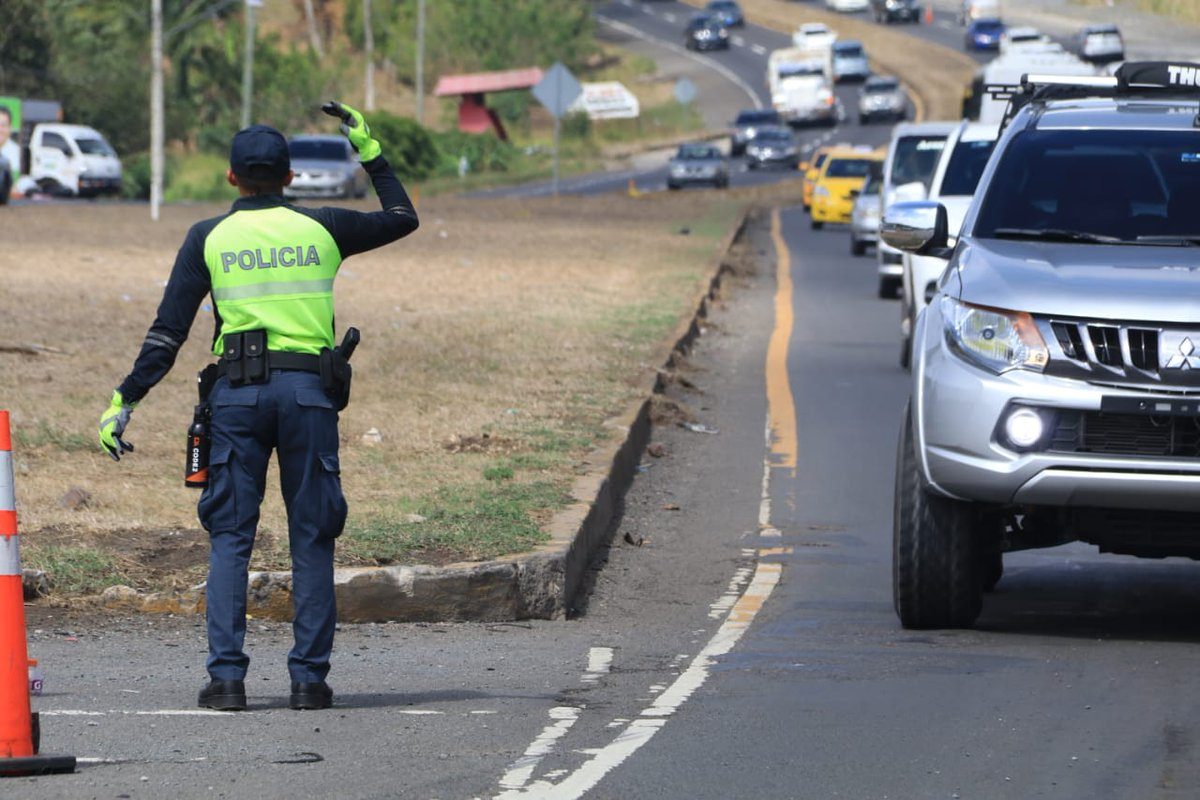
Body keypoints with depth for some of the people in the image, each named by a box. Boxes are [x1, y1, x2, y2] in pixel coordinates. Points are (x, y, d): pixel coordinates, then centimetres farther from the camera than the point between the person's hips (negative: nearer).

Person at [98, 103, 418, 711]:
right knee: (312, 538, 6)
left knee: (229, 537, 4)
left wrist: (124, 401, 3)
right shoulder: (320, 229, 7)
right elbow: (402, 219, 24)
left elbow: (168, 330, 0)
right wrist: (369, 150, 32)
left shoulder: (209, 238, 5)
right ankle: (309, 677, 2)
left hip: (237, 392, 0)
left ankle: (226, 676, -5)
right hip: (309, 390, 0)